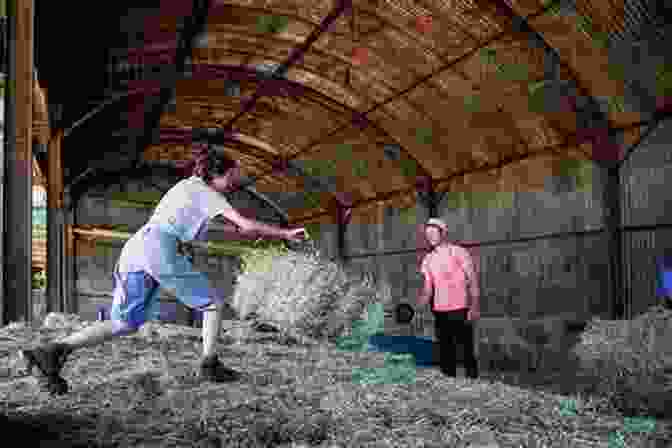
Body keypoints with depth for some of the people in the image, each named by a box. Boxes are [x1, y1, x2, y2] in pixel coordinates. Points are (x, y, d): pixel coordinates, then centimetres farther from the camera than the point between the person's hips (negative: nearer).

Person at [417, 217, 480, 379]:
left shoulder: (458, 252, -2)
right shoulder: (427, 260, 11)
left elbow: (473, 280, -6)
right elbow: (427, 290, 13)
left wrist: (475, 306, -16)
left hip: (460, 310, -5)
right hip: (440, 312, 5)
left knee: (467, 350, -4)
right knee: (446, 352, 9)